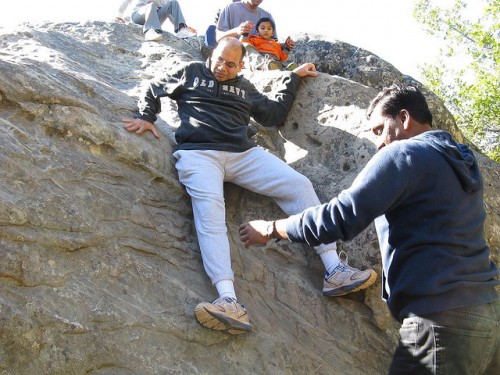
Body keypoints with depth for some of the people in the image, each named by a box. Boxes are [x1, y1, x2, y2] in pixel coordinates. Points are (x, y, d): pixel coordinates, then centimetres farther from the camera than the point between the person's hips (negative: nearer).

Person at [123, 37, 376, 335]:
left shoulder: (245, 88, 29)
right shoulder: (192, 73, 22)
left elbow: (274, 114, 34)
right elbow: (155, 89, 26)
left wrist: (294, 78, 36)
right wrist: (146, 116, 8)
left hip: (244, 154, 4)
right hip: (198, 153, -4)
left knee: (299, 185, -13)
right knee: (209, 209, -34)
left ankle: (335, 271, -15)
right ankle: (229, 302, -52)